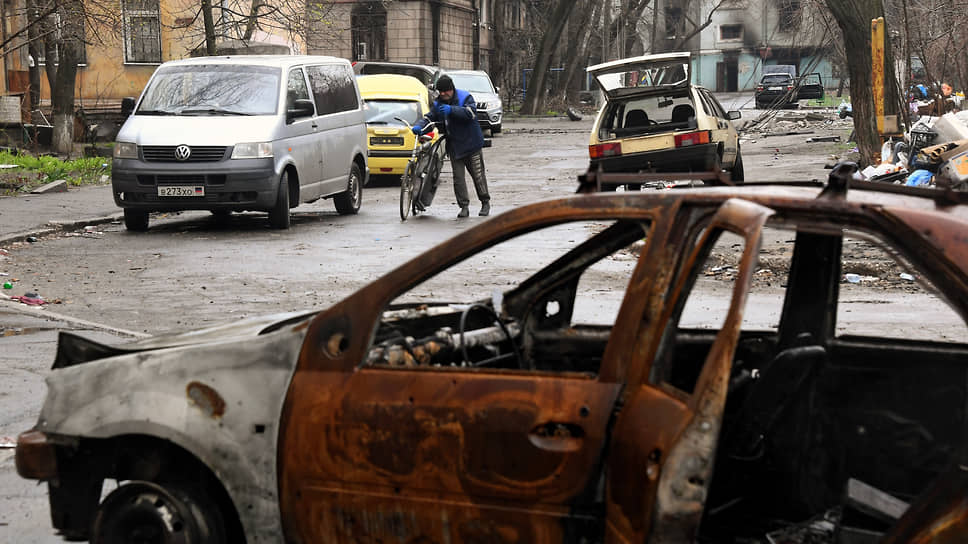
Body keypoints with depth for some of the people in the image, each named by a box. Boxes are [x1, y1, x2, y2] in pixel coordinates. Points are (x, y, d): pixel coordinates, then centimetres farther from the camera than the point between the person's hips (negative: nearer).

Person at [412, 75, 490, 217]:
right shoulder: (438, 104, 8)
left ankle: (485, 202, 16)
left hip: (471, 143, -4)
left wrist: (451, 110, -38)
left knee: (478, 174, 2)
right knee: (458, 177, -1)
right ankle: (464, 206, 4)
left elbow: (471, 112, -26)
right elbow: (429, 117, 5)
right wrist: (419, 126, -17)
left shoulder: (465, 97, -9)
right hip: (454, 146, 4)